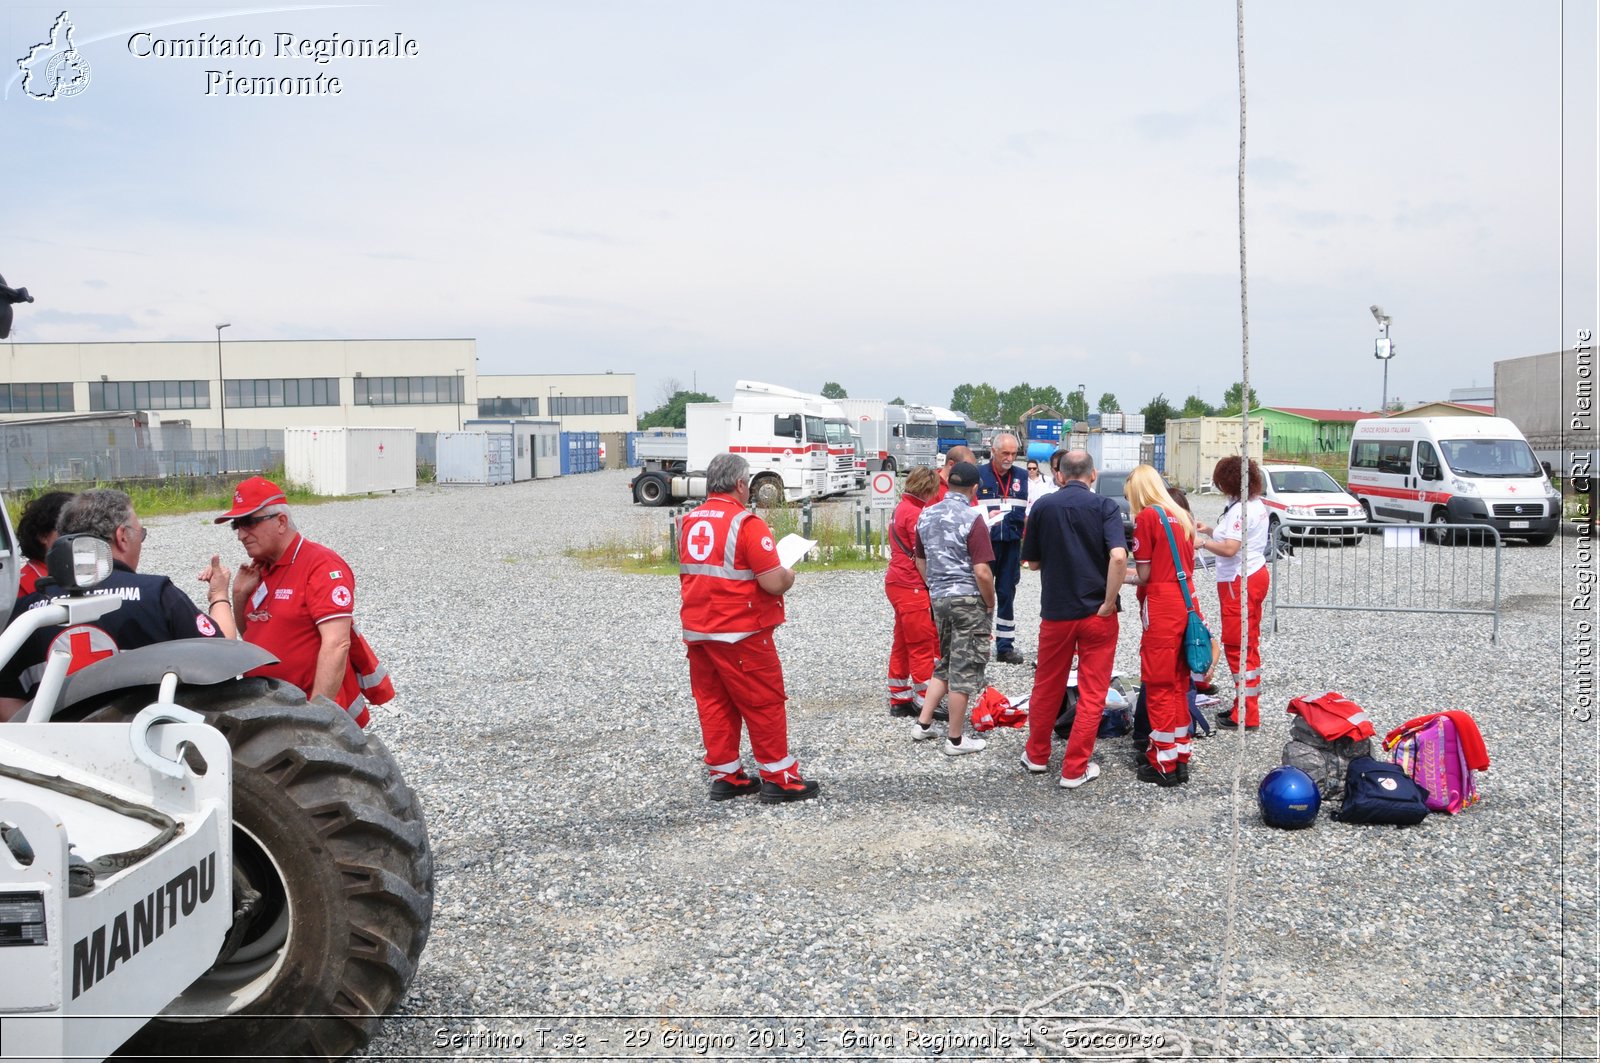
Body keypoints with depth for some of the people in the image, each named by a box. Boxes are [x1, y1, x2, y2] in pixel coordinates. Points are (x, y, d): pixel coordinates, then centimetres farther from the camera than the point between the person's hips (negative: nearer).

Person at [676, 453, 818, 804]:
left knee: (713, 702, 12)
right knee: (765, 703, 3)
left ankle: (725, 777, 20)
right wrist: (789, 575, 2)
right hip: (740, 632, -7)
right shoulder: (746, 523, -15)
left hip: (696, 630, 7)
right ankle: (779, 779, 9)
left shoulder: (689, 521, 8)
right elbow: (774, 583, -20)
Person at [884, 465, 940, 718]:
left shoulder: (900, 509, 13)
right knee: (923, 645, -4)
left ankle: (899, 700, 21)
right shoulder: (914, 514, -17)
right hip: (912, 587, -10)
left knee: (902, 644, 15)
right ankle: (926, 703, 0)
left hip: (897, 583, 10)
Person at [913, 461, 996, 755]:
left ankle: (923, 724, 21)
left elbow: (920, 561, 16)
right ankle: (956, 739, 9)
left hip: (939, 598, 7)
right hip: (968, 599, -7)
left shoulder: (926, 515, 6)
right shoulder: (971, 518, -15)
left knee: (946, 663, 21)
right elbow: (982, 571, -18)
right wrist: (990, 604, -5)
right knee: (965, 668, 2)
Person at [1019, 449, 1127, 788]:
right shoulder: (1105, 506, -8)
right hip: (1097, 613, -2)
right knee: (1092, 693, 7)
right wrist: (1110, 601, -14)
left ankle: (1037, 754, 32)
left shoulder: (1043, 506, -2)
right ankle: (1074, 769, 10)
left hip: (1056, 611, 2)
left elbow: (1032, 561, 6)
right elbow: (1118, 556, -23)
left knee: (1047, 687, 18)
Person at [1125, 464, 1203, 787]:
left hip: (1160, 607, -7)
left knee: (1159, 684, 1)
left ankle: (1164, 764, 7)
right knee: (1179, 682, 15)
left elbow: (1144, 575, -11)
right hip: (1186, 601, 7)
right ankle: (1180, 755, 22)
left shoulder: (1146, 517, -10)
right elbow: (1187, 565, 15)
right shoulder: (1182, 516, 11)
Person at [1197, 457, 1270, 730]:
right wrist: (1211, 530, 13)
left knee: (1237, 646, -4)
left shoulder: (1239, 509, -20)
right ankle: (1248, 705, 26)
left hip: (1240, 582, -10)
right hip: (1257, 574, 10)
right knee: (1250, 644, 16)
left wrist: (1203, 542, -12)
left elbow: (1230, 549, -26)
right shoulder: (1258, 505, 10)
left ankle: (1246, 715, 1)